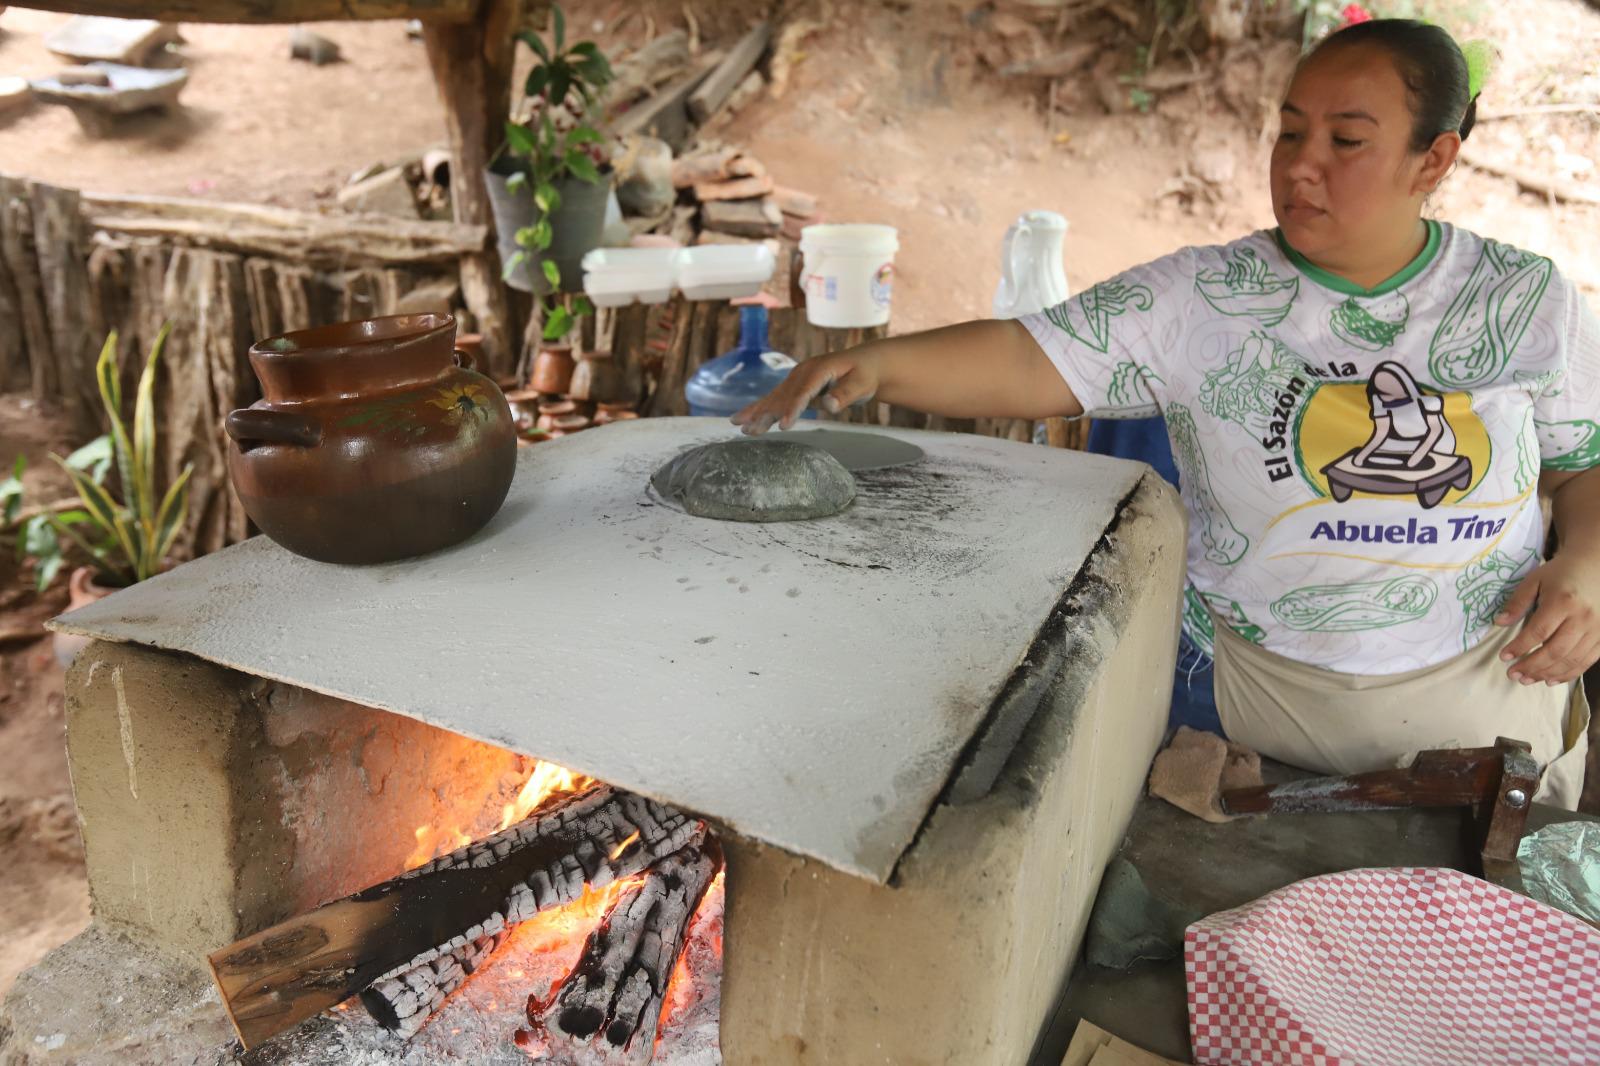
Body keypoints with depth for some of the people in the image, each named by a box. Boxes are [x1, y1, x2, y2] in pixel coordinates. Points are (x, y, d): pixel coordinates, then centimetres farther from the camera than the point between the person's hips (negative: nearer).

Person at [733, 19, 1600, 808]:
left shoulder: (1528, 302, -4)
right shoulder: (1201, 301, -11)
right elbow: (1029, 360, -21)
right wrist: (878, 363, -36)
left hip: (1496, 691, 3)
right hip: (1273, 700, -2)